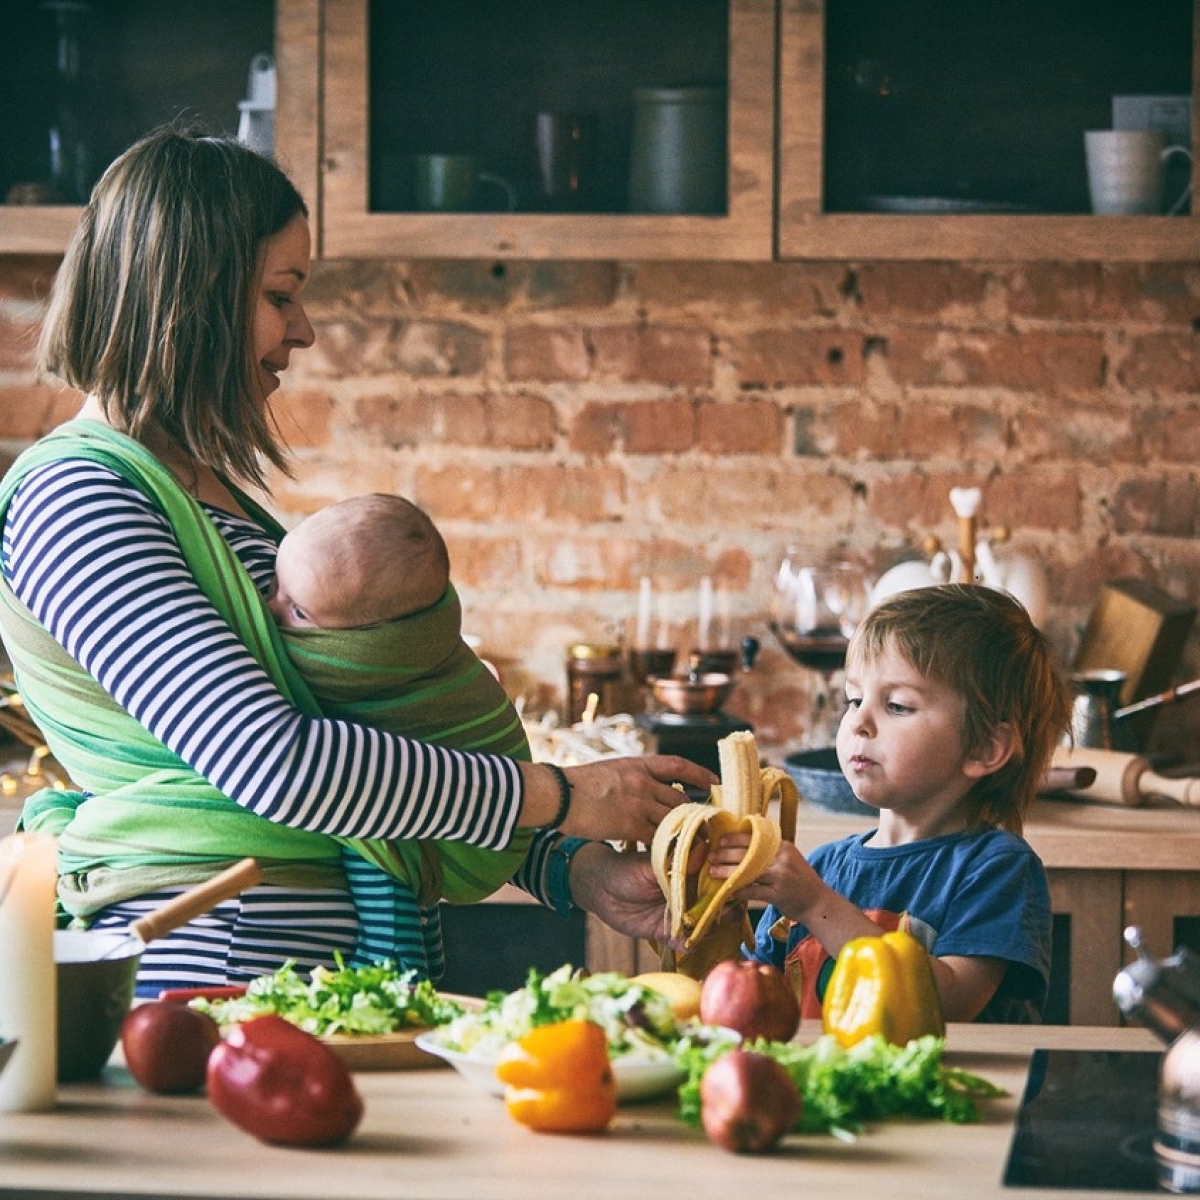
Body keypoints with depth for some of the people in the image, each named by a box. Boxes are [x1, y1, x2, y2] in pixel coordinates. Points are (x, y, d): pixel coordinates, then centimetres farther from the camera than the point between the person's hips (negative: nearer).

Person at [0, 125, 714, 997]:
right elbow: (273, 763, -19)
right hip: (208, 964, -8)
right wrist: (558, 796, -12)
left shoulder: (213, 497, 20)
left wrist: (576, 871, 6)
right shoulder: (72, 499, -9)